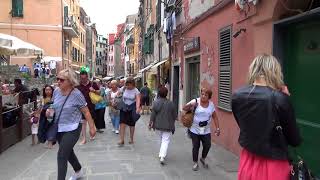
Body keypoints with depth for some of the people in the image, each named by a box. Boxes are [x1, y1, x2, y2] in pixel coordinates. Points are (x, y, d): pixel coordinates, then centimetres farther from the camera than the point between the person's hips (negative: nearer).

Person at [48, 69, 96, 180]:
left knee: (62, 156, -10)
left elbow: (86, 112, -13)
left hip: (72, 129, -7)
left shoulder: (76, 94, -19)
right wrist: (49, 110, -5)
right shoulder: (56, 91, -3)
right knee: (68, 152, 23)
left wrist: (92, 127, -10)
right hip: (59, 128, 7)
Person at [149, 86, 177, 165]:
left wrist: (151, 123, 5)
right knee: (166, 141, 1)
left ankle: (161, 155, 30)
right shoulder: (171, 104, -6)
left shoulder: (156, 103, -8)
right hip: (167, 126, -2)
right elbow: (174, 116, 2)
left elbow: (153, 115, -6)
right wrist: (171, 122, 18)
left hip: (158, 125, 2)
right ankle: (162, 156, -13)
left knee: (162, 139, 21)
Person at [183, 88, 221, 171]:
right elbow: (184, 108, -12)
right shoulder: (195, 101, -11)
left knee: (207, 145, -2)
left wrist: (217, 128, 2)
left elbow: (215, 117, 8)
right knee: (196, 146, 6)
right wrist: (190, 105, -32)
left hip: (206, 131, 3)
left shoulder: (211, 104, 0)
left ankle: (203, 159, 29)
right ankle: (195, 163, 27)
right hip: (195, 130, -2)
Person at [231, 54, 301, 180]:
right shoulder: (280, 99, -21)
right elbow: (295, 141, -8)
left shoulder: (237, 96, -8)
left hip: (248, 161, 4)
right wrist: (285, 100, -4)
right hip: (273, 165, -3)